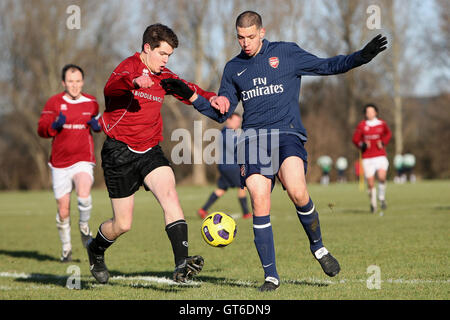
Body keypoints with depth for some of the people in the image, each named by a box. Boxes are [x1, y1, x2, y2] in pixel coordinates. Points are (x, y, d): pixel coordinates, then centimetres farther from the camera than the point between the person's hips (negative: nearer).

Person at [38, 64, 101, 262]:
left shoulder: (91, 103, 6)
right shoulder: (54, 103, 0)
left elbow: (98, 123, 23)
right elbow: (41, 129, -2)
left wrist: (98, 125, -1)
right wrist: (55, 125, -23)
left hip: (83, 160, 0)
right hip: (59, 163, 0)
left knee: (83, 192, -30)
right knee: (63, 211, 3)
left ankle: (84, 227, -1)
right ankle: (66, 248, 25)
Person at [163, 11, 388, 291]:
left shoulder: (286, 53, 10)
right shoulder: (233, 68, 18)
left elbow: (326, 66, 9)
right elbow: (221, 113, 20)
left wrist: (361, 56, -3)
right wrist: (193, 98, 4)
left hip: (287, 133, -2)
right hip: (253, 138, 2)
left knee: (297, 192, -26)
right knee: (260, 205, -12)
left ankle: (318, 247, 0)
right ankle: (271, 276, -3)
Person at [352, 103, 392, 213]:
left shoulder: (382, 124, 4)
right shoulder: (361, 126, 0)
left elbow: (388, 134, 23)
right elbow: (355, 139, 8)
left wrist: (383, 142, 5)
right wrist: (362, 144, -12)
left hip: (380, 156, 0)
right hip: (367, 158, 0)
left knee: (382, 177, -23)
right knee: (370, 183, -3)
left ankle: (382, 198, 2)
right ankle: (373, 204, 19)